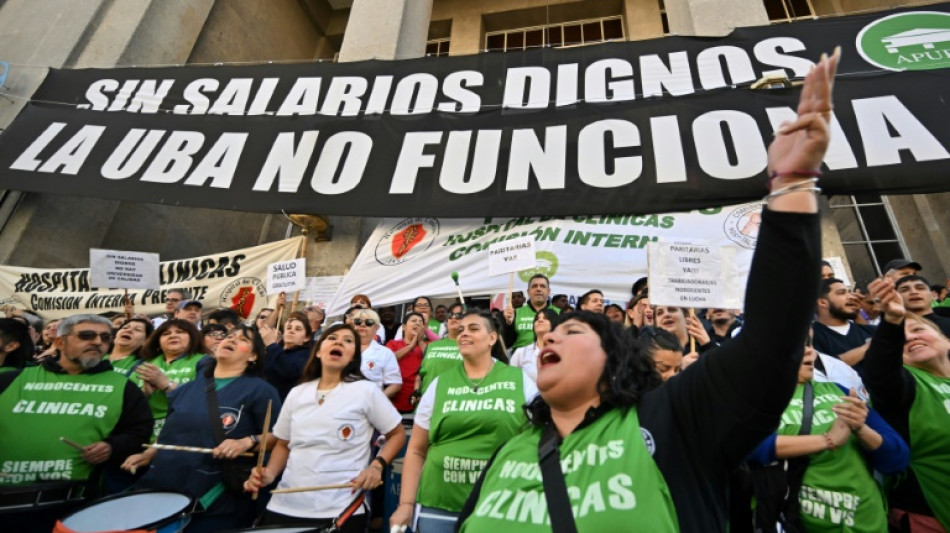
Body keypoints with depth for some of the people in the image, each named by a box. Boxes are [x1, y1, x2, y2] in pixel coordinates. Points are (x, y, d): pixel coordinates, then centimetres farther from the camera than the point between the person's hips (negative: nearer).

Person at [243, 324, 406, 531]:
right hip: (285, 506, 4)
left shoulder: (366, 391, -9)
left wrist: (377, 466, -15)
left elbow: (397, 433, -1)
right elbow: (283, 444, 17)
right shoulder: (297, 393, 6)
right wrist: (269, 473, 0)